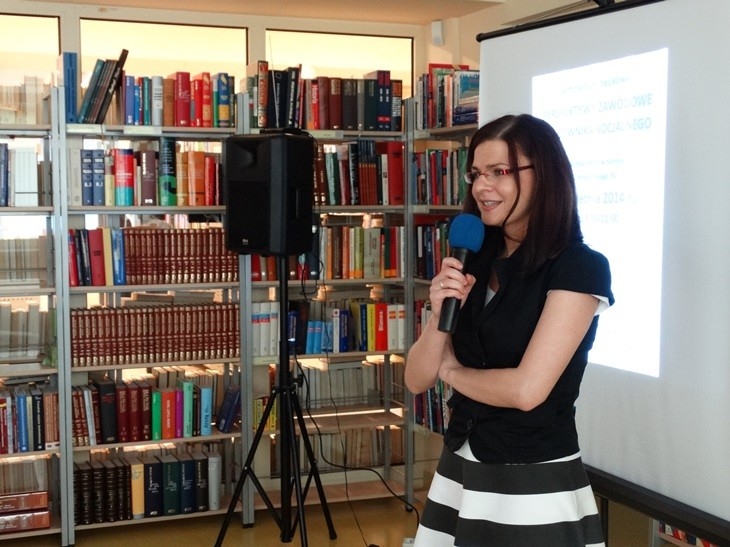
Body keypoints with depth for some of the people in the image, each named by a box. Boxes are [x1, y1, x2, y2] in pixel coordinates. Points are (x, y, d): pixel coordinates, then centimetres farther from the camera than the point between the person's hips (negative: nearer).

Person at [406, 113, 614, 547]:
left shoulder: (580, 268, -12)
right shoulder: (474, 266, 7)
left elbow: (527, 389, -21)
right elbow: (418, 380, 5)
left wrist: (453, 371, -3)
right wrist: (440, 315, -13)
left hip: (534, 488, -6)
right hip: (459, 476, 6)